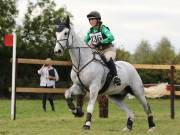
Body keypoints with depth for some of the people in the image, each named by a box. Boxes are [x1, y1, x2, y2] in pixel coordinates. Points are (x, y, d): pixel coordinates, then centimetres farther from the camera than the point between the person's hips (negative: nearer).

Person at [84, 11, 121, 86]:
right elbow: (85, 40, 19)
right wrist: (89, 44, -4)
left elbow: (111, 37, -25)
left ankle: (115, 76, -37)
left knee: (108, 59, -36)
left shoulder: (103, 29, -12)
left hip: (108, 50, -7)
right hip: (98, 51, 7)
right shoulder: (90, 31, 7)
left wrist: (101, 42, -27)